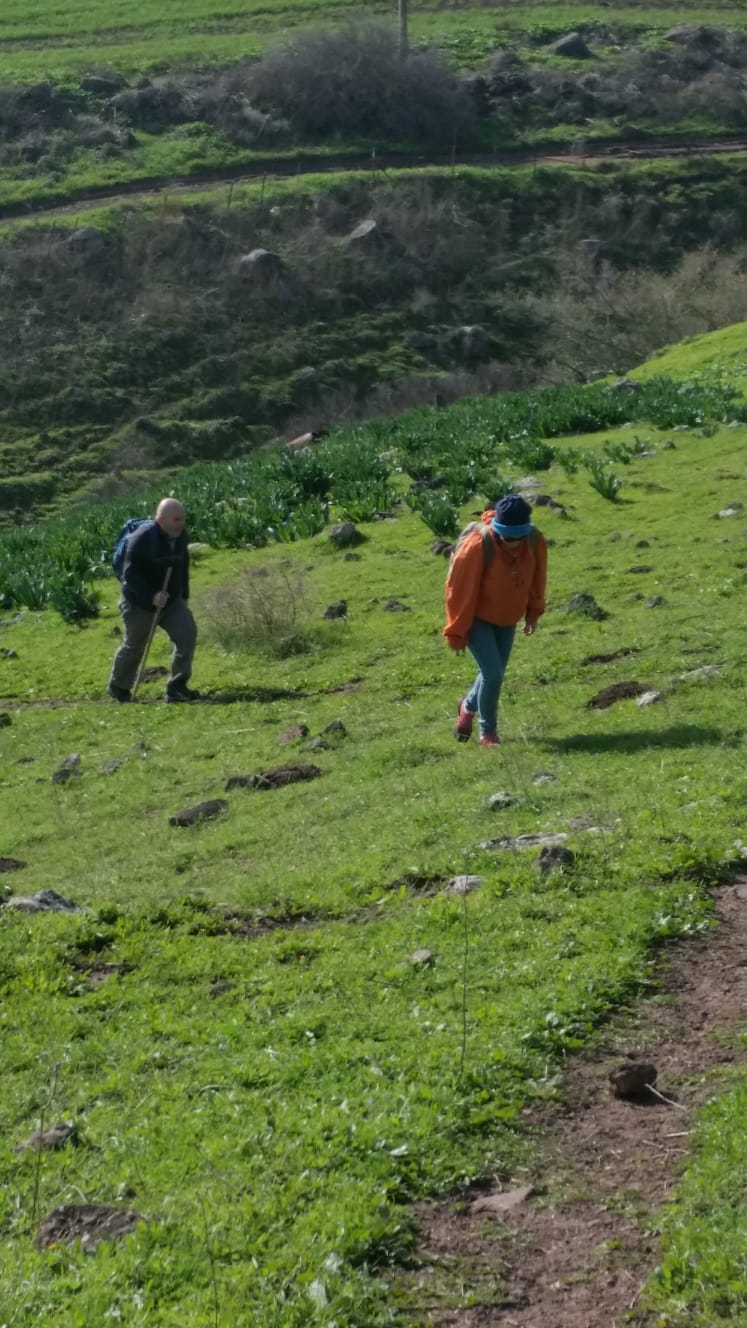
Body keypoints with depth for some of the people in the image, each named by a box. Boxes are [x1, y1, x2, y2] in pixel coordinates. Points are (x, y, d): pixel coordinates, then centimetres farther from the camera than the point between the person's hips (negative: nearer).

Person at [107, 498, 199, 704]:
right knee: (133, 646, 9)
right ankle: (118, 687, 34)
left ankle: (177, 687, -8)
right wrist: (151, 596, -33)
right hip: (140, 604, -6)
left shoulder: (180, 536, -1)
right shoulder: (142, 538, -23)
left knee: (187, 634, -13)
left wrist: (184, 595, 13)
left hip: (172, 601, 6)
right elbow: (130, 573, -25)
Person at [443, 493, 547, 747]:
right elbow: (460, 589, -21)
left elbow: (537, 577, 4)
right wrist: (456, 631, -15)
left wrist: (533, 612, 10)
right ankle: (488, 732, 8)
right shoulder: (478, 545, -30)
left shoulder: (535, 541, -15)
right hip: (477, 618, -5)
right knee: (493, 674, -12)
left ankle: (469, 706, 44)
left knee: (495, 673, 14)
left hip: (506, 620, 6)